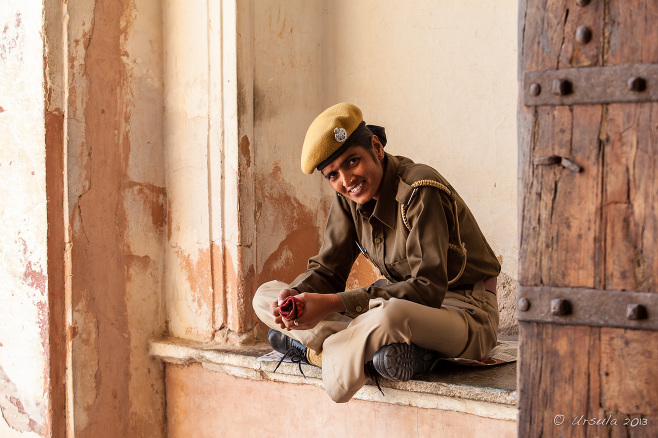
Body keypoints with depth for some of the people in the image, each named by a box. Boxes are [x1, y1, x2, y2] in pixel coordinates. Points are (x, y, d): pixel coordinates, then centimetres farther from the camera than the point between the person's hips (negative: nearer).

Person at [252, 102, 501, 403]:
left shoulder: (420, 191, -21)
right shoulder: (349, 197, 2)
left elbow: (429, 289, -28)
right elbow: (327, 270, 5)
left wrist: (333, 303, -34)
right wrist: (295, 295, -20)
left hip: (463, 312, -8)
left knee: (390, 315, -46)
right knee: (266, 296, -4)